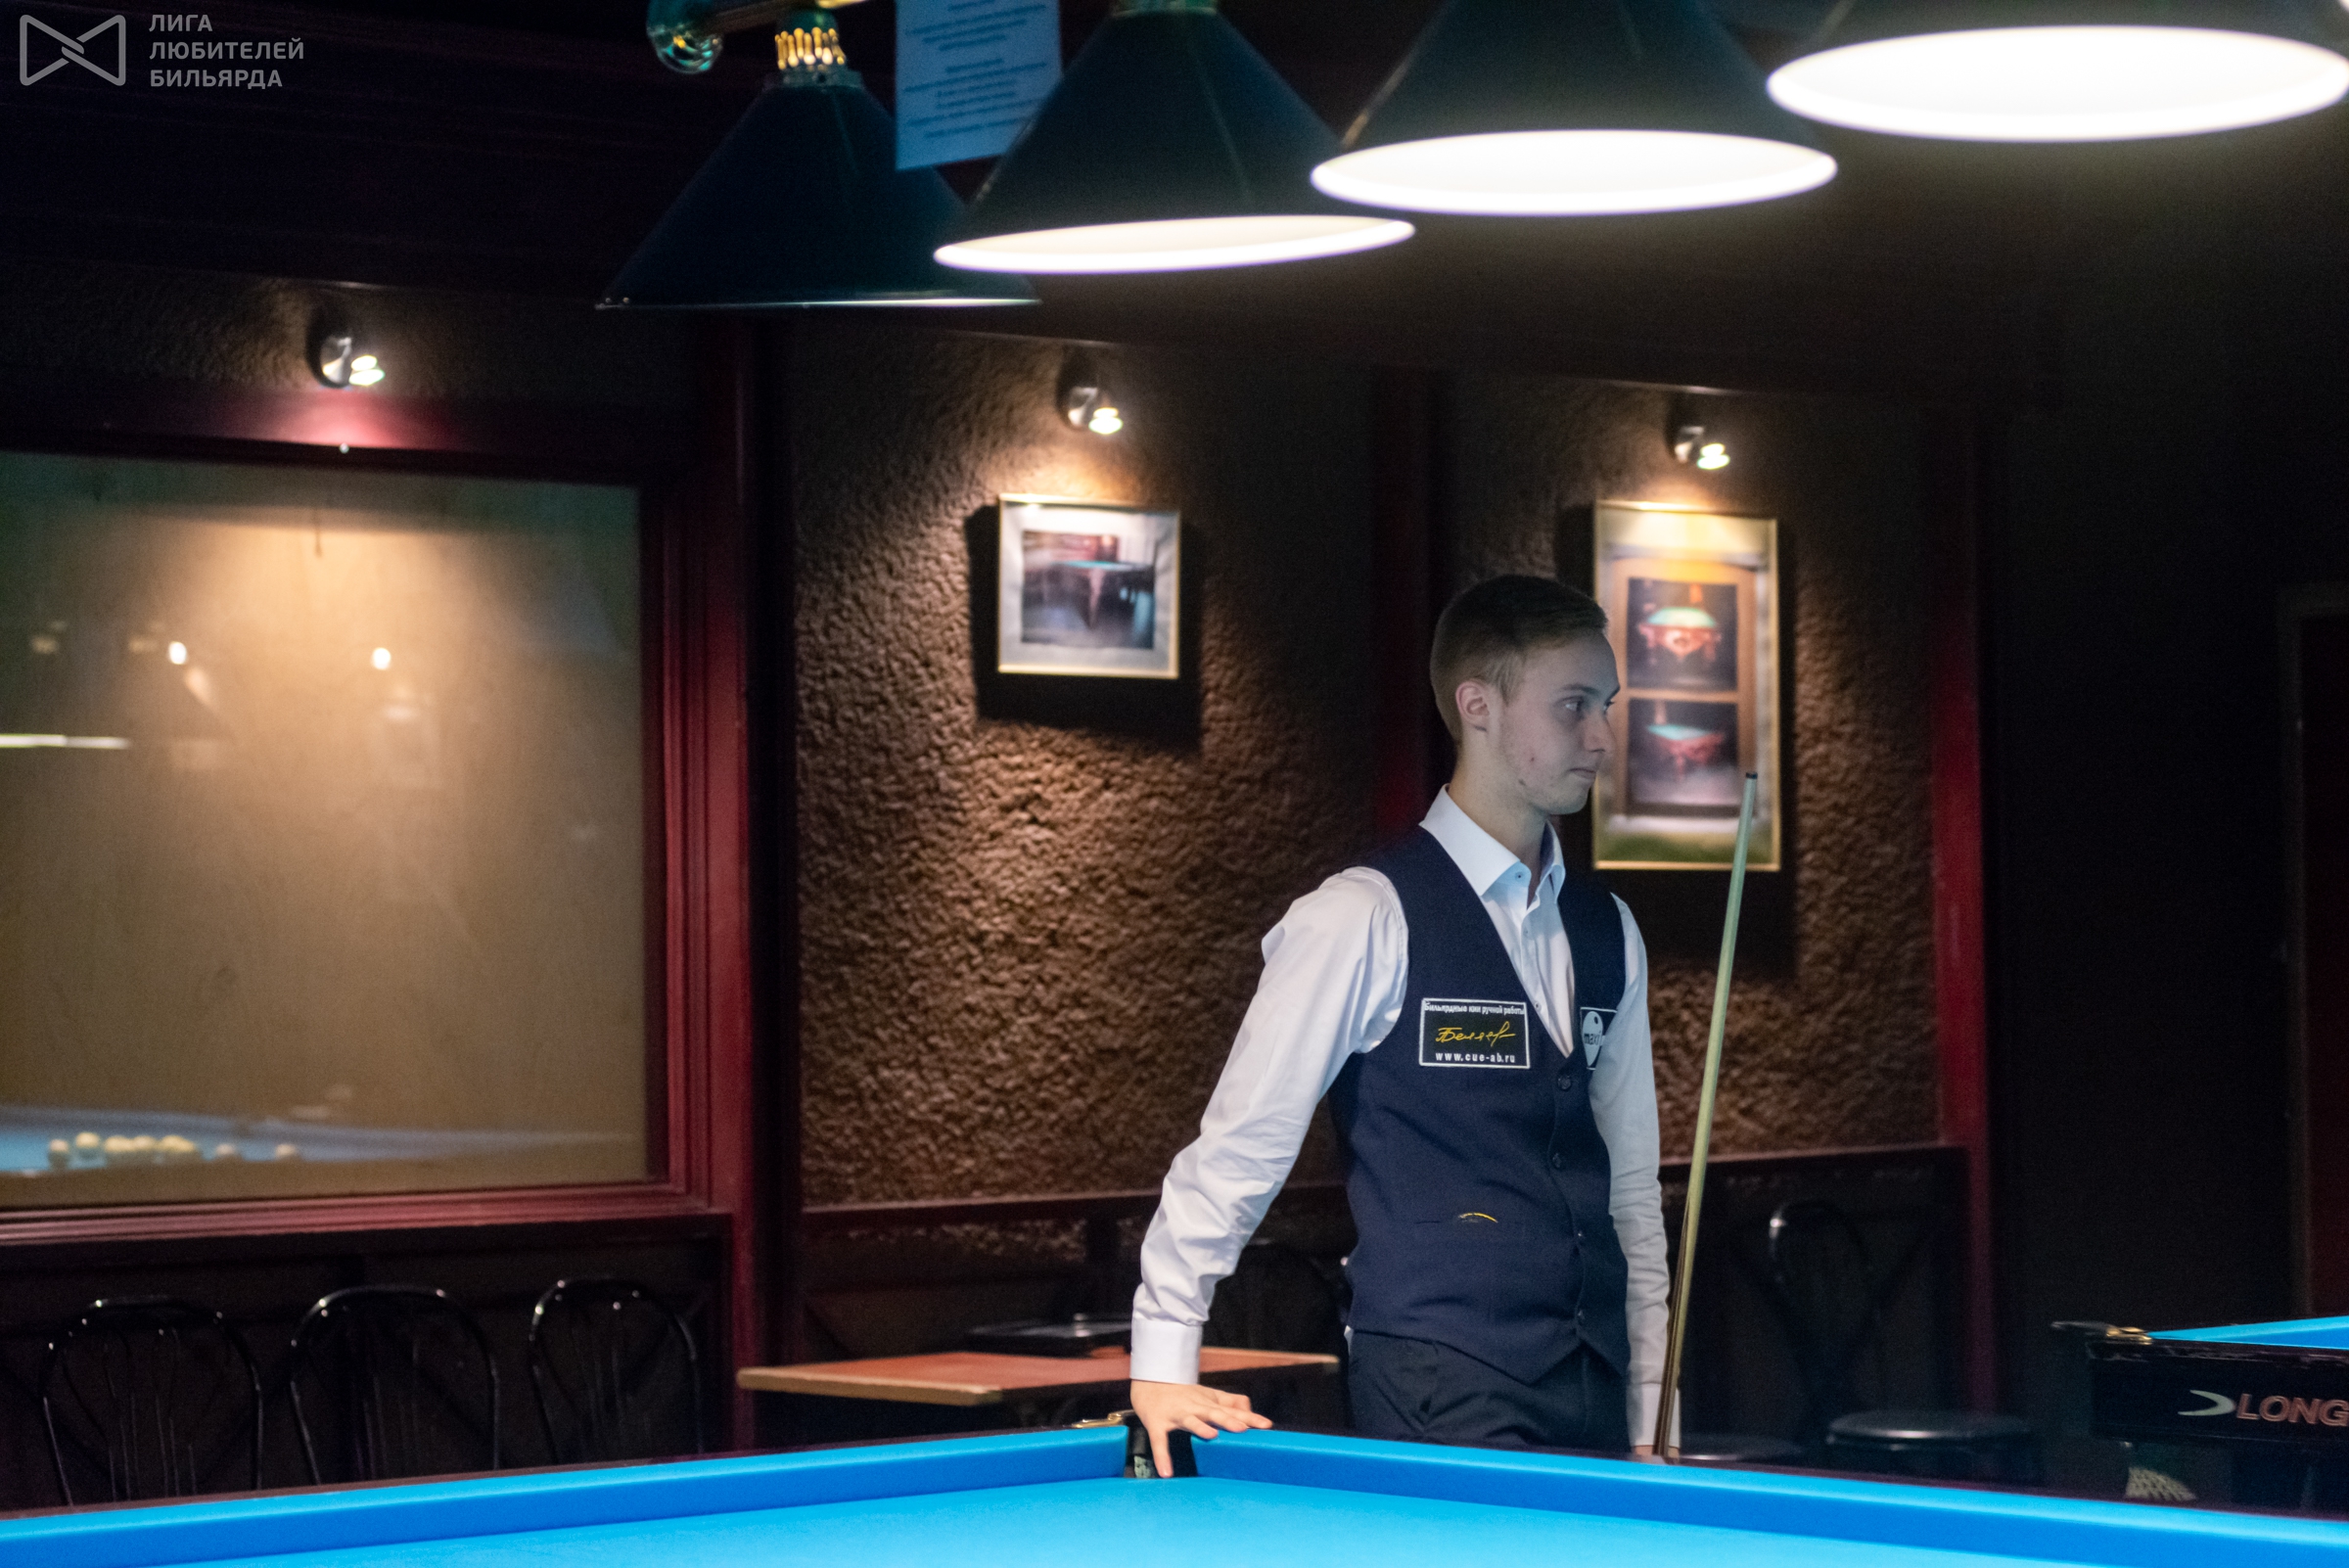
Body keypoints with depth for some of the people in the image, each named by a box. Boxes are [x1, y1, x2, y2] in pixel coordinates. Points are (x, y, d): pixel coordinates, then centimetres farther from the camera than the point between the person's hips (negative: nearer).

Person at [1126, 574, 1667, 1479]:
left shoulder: (1607, 935, 13)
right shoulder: (1362, 920, -7)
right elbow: (1241, 1148, -6)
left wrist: (1649, 1427, 14)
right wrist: (1163, 1364, -8)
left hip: (1594, 1402, 6)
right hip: (1438, 1405, -6)